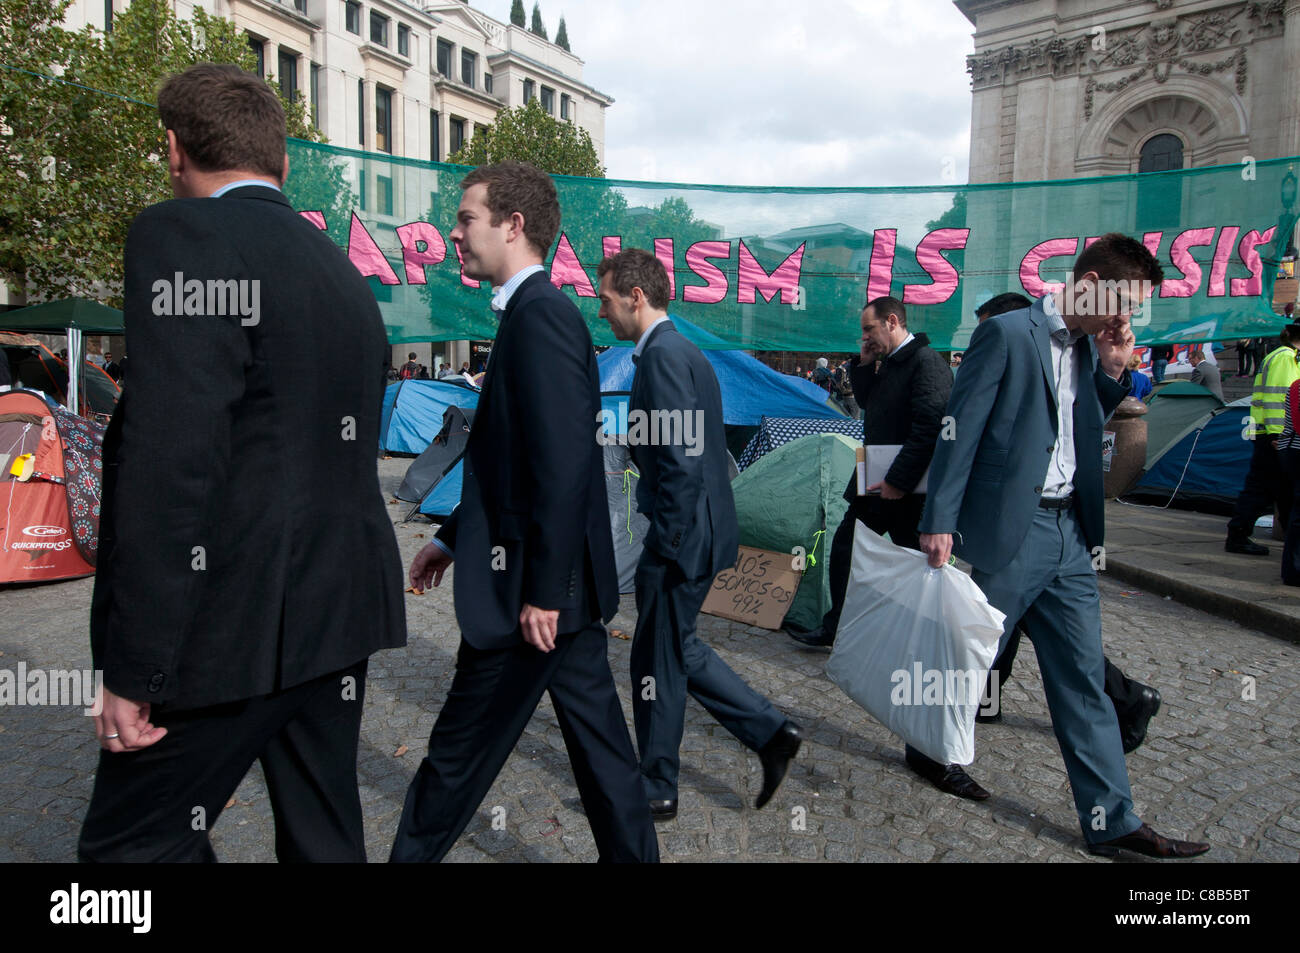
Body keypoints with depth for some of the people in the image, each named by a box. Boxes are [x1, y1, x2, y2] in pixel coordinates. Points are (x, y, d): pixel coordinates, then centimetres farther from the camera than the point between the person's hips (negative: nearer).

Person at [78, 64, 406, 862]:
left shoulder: (183, 236, -11)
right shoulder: (344, 271, 14)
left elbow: (173, 466, -21)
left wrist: (135, 670, -16)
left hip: (241, 627, -8)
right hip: (340, 615, 9)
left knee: (135, 842, 8)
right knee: (324, 834, 18)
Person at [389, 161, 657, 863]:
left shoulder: (540, 313, -16)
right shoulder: (535, 312, 15)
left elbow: (564, 465, -25)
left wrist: (541, 590, -22)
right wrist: (454, 538, 22)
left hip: (533, 589, -10)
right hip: (559, 578, 10)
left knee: (459, 753, 8)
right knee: (596, 735, 17)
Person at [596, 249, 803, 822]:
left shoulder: (662, 355, -17)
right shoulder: (682, 351, 14)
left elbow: (681, 463, -24)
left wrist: (664, 549, -19)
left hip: (682, 537, -10)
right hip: (697, 532, 10)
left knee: (658, 662, 6)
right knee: (676, 650, 21)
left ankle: (655, 790, 25)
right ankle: (771, 734, 26)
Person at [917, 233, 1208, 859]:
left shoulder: (1090, 347, 14)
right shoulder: (1007, 333, -9)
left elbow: (1084, 433, 18)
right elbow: (961, 430, -12)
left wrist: (1112, 372, 4)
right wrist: (939, 521, -16)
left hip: (1069, 535, 7)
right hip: (1006, 531, -7)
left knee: (1082, 679, 9)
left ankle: (1111, 820, 16)